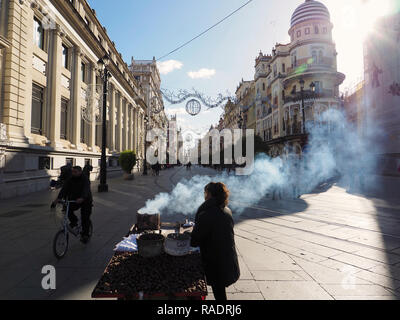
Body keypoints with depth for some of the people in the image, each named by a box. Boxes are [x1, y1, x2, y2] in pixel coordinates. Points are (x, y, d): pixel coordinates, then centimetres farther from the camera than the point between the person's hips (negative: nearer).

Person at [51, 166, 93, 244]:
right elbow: (64, 189, -16)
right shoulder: (70, 180, -5)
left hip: (86, 201, -4)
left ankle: (85, 235, 13)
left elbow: (86, 190, -36)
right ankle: (74, 223, 1)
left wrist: (82, 198, -55)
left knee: (85, 219, -6)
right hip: (74, 200, 4)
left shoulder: (85, 179, -19)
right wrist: (58, 198, -32)